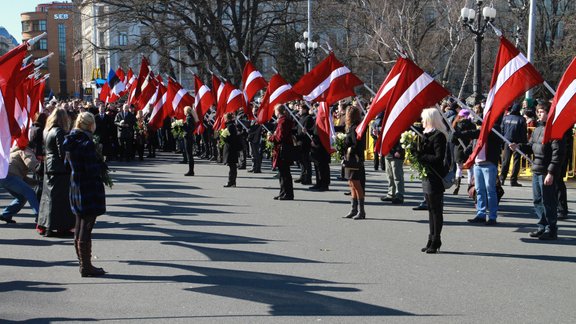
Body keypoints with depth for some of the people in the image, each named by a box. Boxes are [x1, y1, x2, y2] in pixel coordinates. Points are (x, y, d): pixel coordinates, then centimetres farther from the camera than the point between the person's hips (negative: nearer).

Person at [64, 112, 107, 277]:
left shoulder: (70, 142, 6)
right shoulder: (86, 143, -19)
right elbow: (93, 170, -22)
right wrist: (101, 163, -2)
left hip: (75, 188, 9)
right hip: (89, 191, -9)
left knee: (79, 228, 15)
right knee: (86, 229, -3)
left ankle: (83, 263, 24)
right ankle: (86, 266, 3)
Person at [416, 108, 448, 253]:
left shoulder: (438, 136, -14)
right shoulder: (428, 134, 14)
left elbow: (438, 158, -20)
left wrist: (421, 156, -15)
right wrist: (418, 153, 0)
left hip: (435, 178, -10)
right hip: (428, 176, 10)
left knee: (436, 210, -3)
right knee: (431, 209, 14)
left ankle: (436, 241, 2)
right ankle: (432, 240, 20)